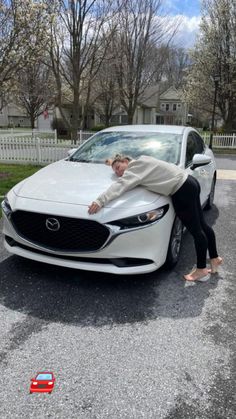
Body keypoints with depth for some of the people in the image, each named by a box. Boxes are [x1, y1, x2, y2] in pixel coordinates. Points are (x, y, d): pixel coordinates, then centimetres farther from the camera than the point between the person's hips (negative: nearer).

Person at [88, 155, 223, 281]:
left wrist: (100, 200, -32)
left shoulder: (137, 166, -12)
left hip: (183, 190, -10)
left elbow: (122, 185, -25)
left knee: (196, 231, -1)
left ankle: (202, 270, 10)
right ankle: (215, 258, 33)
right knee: (202, 225, 19)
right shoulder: (142, 162, 16)